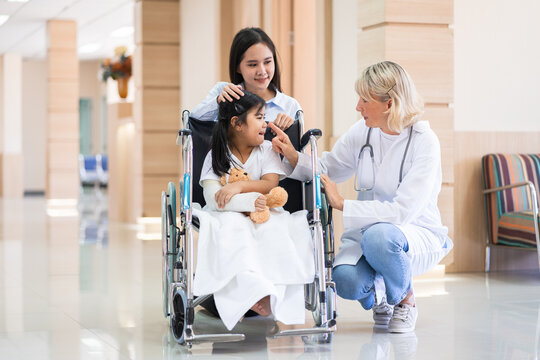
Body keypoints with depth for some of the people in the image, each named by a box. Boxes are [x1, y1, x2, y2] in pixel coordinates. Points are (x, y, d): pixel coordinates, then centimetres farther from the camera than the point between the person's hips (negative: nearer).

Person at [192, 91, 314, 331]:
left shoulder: (267, 150, 8)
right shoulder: (217, 156, 0)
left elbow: (270, 185, -8)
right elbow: (213, 198, -15)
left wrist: (239, 186, -22)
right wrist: (250, 200, -27)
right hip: (228, 216, -2)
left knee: (275, 228, -31)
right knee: (234, 228, -35)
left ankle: (273, 291, -40)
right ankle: (253, 288, -46)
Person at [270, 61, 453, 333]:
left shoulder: (424, 142, -18)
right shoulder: (362, 131, -3)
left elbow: (402, 211, -26)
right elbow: (327, 169, 14)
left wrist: (342, 204, -23)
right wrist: (294, 157, -6)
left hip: (417, 234, -4)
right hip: (368, 227, 4)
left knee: (378, 236, -38)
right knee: (346, 281, -28)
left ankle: (405, 300, -7)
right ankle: (377, 295, 12)